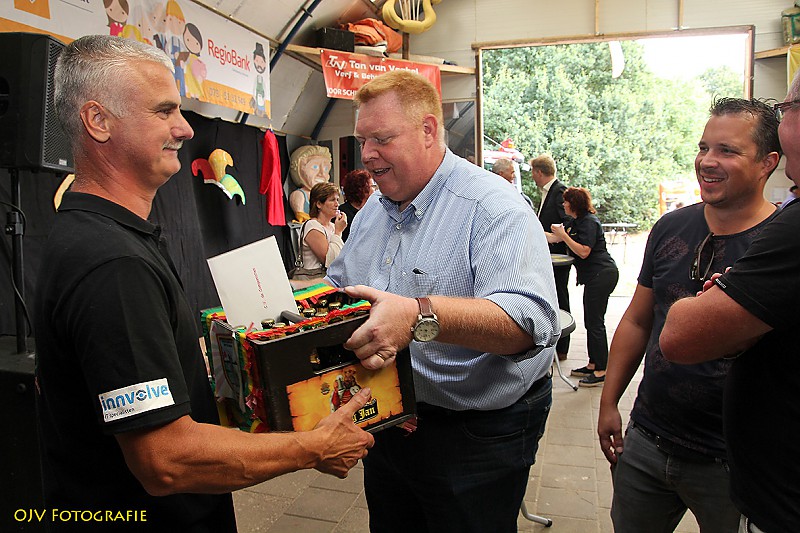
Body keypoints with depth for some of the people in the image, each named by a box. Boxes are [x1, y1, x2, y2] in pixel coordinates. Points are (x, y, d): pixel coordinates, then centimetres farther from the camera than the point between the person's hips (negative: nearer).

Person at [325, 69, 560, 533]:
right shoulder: (372, 212, 7)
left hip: (478, 439, -7)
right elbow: (339, 287, 17)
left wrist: (420, 316, -47)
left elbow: (530, 321, -34)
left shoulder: (495, 208, -20)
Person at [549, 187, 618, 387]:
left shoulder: (589, 222, -14)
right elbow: (557, 238, 24)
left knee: (595, 322, -8)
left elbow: (584, 252, -22)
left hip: (601, 274, -10)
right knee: (591, 322, 13)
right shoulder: (577, 221, 16)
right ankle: (592, 365, 22)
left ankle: (601, 372, -2)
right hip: (595, 275, 11)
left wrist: (563, 235, -17)